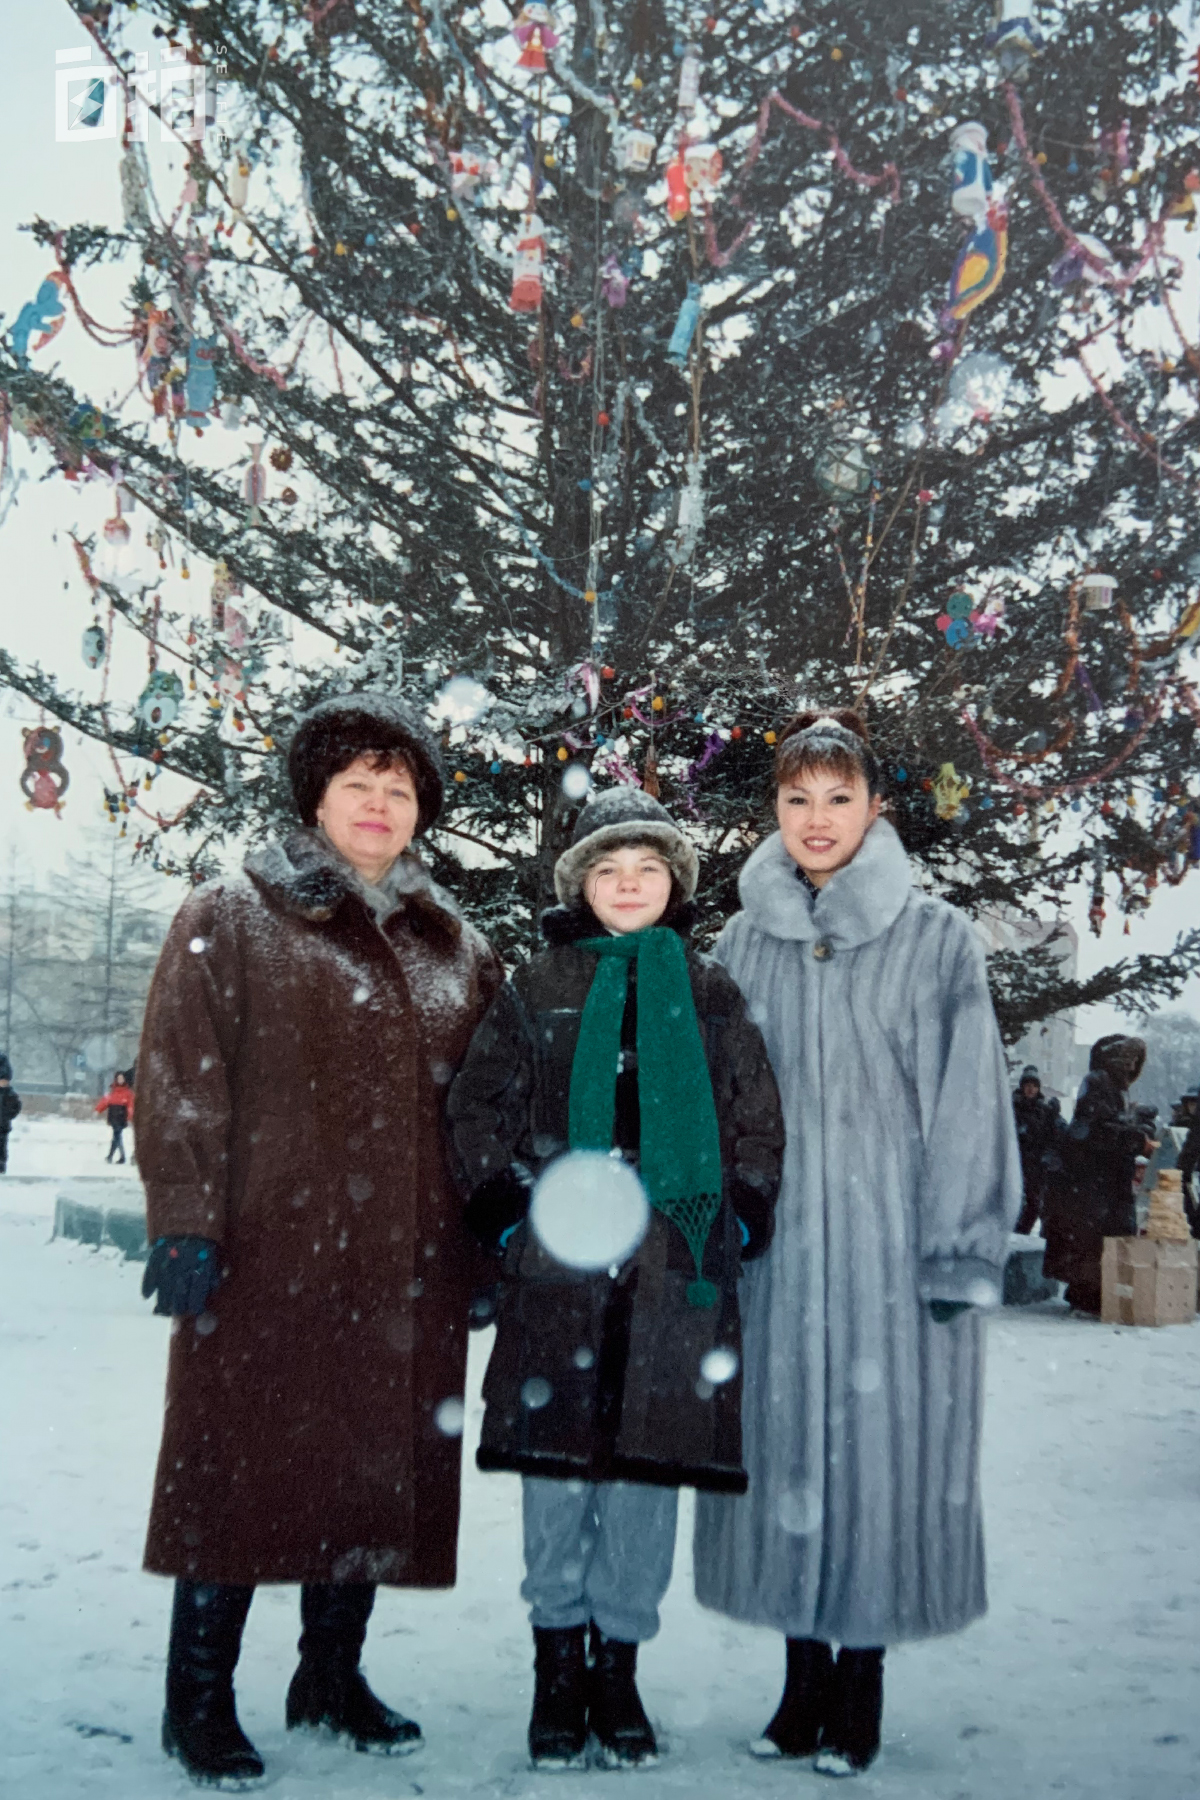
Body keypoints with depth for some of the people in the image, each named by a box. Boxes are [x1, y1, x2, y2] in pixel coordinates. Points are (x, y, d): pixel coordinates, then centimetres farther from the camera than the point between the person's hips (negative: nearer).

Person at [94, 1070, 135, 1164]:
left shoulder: (128, 1092, -1)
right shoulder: (112, 1091, 11)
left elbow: (131, 1106, -6)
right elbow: (105, 1101, 3)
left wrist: (130, 1118, -15)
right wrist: (97, 1110, -10)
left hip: (122, 1119, -4)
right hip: (113, 1118, 4)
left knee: (116, 1137, -12)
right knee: (118, 1137, 10)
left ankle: (110, 1156, -14)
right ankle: (122, 1156, 16)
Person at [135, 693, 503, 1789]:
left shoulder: (456, 947, 14)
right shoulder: (230, 923, 1)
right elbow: (182, 1082, -5)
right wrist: (184, 1223, -12)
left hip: (407, 1268, 5)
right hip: (267, 1255, -4)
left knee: (378, 1469, 12)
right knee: (244, 1463, 2)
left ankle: (333, 1675, 30)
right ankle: (201, 1698, 19)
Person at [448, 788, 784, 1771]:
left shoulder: (709, 990, 10)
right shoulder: (540, 987, 8)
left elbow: (758, 1118, 12)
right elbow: (479, 1106, 7)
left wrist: (740, 1216, 2)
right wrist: (508, 1208, -3)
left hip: (676, 1265, 1)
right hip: (558, 1262, 0)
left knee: (648, 1467, 6)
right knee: (556, 1462, 4)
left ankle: (618, 1665, 22)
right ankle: (558, 1661, 21)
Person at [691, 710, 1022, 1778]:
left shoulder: (936, 940, -1)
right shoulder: (744, 944, 8)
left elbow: (967, 1106, -3)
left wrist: (959, 1254, -7)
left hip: (891, 1244, -3)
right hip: (774, 1245, 3)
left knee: (883, 1450, 3)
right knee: (783, 1448, 8)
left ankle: (861, 1685, 20)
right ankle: (806, 1678, 24)